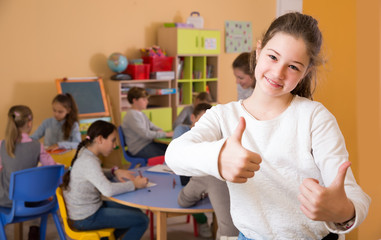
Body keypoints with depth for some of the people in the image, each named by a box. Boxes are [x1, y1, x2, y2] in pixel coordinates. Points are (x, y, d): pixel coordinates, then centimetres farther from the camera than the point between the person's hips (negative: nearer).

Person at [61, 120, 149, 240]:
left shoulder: (85, 153, 2)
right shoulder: (88, 162, -26)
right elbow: (108, 190, -37)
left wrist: (114, 172, 0)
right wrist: (134, 184, -22)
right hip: (87, 219, -10)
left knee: (135, 213, 19)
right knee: (142, 221, -8)